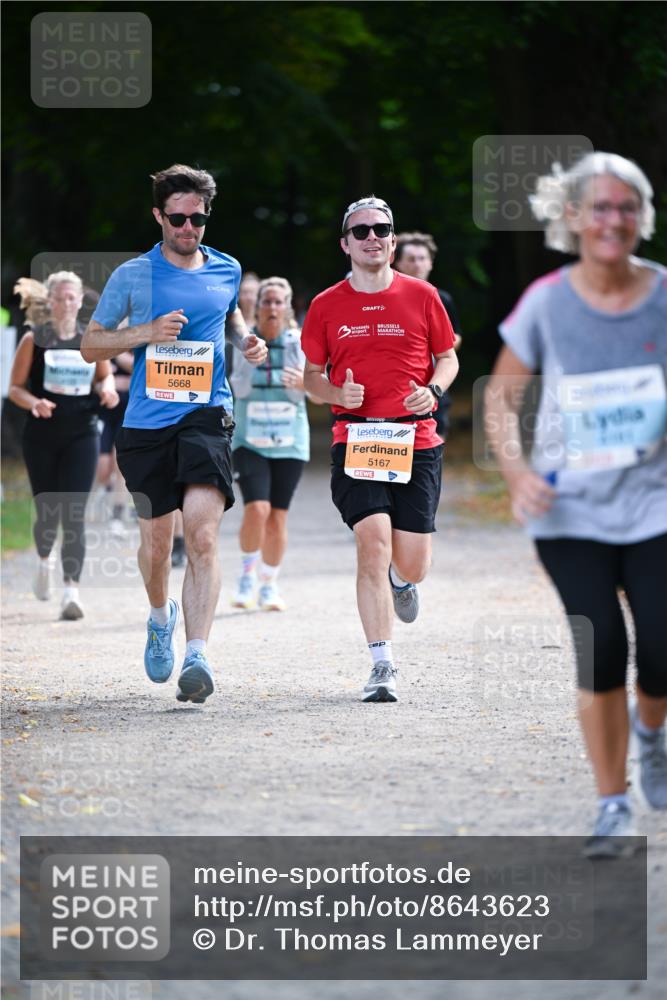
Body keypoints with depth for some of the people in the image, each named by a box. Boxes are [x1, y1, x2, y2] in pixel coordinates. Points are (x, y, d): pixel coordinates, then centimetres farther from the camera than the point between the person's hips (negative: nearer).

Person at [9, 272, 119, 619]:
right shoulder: (34, 340, 0)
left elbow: (105, 379, 18)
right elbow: (15, 388, 1)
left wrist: (107, 389, -6)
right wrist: (34, 403, -19)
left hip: (81, 436, 0)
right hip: (41, 435, 0)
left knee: (74, 512, -11)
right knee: (47, 511, 7)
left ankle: (71, 590, -17)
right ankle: (44, 559, 40)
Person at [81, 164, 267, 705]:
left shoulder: (227, 270, 10)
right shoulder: (132, 276, 2)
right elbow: (91, 343, 5)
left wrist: (247, 338, 11)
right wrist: (147, 331, -10)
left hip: (207, 414, 0)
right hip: (147, 419, 0)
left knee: (203, 534, -18)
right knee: (156, 541, 9)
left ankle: (196, 657, -23)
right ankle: (161, 617, 41)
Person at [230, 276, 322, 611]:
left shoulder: (300, 343, -1)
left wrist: (304, 383, -21)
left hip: (289, 443, 1)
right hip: (249, 441, -1)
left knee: (278, 518, 1)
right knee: (257, 510, -18)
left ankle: (269, 585, 18)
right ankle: (248, 576, 4)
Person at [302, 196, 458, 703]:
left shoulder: (421, 296, 5)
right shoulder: (326, 305, 5)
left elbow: (448, 358, 13)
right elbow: (311, 374, 13)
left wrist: (433, 390, -8)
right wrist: (337, 393, -8)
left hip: (416, 440, 1)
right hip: (355, 440, -1)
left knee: (411, 565, 0)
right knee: (373, 542, -17)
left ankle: (401, 580, 42)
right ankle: (383, 666, -12)